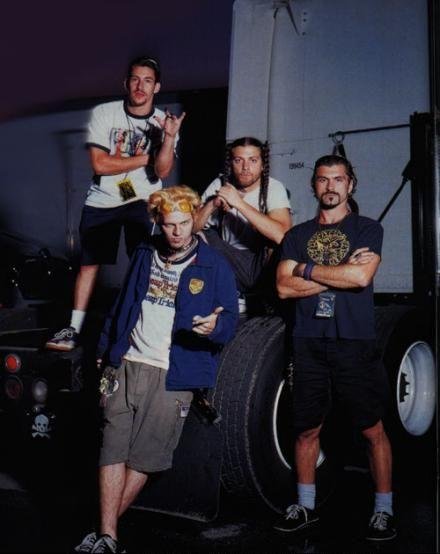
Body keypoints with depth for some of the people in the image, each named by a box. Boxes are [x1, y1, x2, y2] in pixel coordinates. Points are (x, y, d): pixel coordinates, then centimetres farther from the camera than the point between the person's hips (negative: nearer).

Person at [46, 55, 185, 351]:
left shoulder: (164, 122, -4)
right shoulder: (104, 113, -7)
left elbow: (162, 172, -14)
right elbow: (100, 164, -14)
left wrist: (169, 138, -29)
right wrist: (144, 158, -11)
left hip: (143, 201, 0)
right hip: (102, 201, 0)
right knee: (89, 263, 3)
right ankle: (74, 328, 9)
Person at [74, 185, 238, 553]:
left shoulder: (214, 266, -1)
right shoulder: (145, 255, 13)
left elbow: (231, 318, -3)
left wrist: (215, 326, -27)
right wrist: (106, 351, 19)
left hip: (172, 376, -3)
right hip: (127, 365, 4)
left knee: (144, 460, 0)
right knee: (113, 451, -3)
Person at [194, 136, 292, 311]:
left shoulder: (273, 188, -9)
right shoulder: (220, 185, 0)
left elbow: (282, 236, -28)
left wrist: (240, 203, -28)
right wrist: (213, 204, -24)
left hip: (260, 266, -3)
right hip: (224, 264, 3)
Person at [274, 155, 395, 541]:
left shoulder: (367, 229, 4)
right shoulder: (298, 235, 13)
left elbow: (361, 276, -14)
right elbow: (284, 287, -1)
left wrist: (307, 270, -5)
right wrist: (339, 273, -8)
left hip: (356, 343, -3)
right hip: (309, 345, 3)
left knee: (373, 430, 2)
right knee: (307, 430, 10)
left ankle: (384, 511, 15)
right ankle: (305, 507, 24)